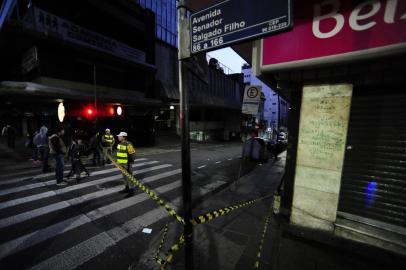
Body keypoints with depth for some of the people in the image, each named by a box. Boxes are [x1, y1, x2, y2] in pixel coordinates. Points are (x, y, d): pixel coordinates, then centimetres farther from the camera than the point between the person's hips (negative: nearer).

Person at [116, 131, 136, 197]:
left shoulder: (128, 144, -19)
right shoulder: (120, 144, 8)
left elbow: (133, 155, -19)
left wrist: (129, 163, -19)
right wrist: (118, 161, 20)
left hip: (127, 164, -9)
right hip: (121, 164, 9)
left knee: (129, 177, -1)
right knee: (124, 177, 18)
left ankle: (131, 191, 10)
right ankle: (126, 188, 33)